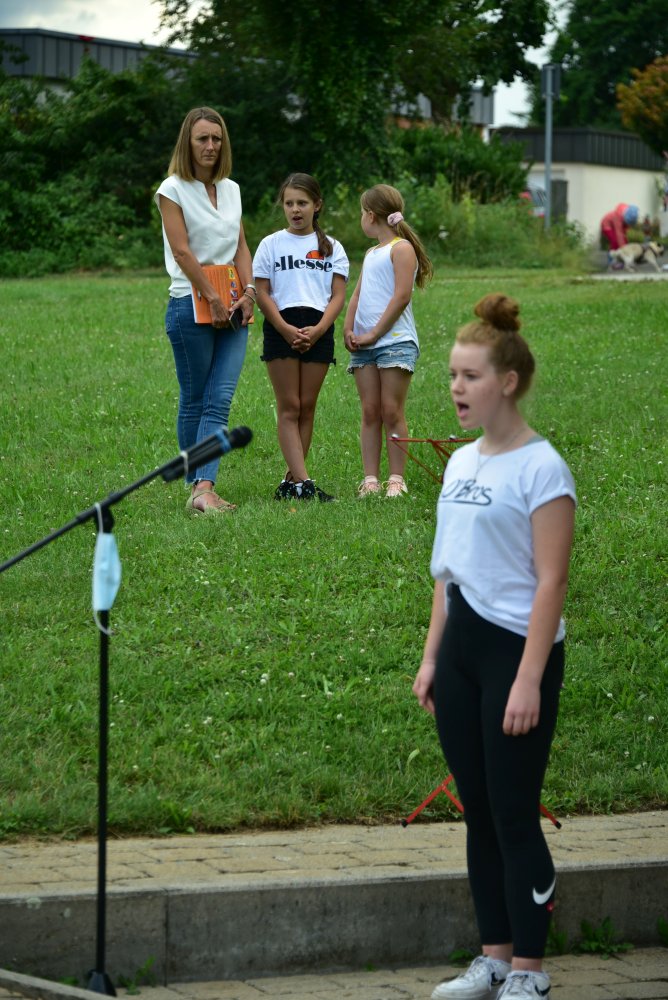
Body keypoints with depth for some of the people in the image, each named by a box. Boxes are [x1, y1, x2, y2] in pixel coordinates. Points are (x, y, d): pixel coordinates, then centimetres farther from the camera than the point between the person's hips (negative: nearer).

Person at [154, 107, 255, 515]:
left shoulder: (231, 189, 15)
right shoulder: (173, 190, -3)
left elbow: (241, 247, 13)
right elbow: (182, 252, -9)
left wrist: (248, 291, -3)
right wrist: (213, 298, -13)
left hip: (233, 306, 5)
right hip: (190, 304, -5)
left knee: (220, 400, -8)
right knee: (195, 401, 1)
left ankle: (204, 488, -16)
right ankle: (197, 486, 6)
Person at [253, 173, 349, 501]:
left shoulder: (331, 247, 10)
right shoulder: (271, 244, 7)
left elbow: (338, 295, 4)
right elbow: (262, 294, 1)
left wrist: (317, 330, -12)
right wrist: (286, 330, -12)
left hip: (318, 330, 2)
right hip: (281, 329, -2)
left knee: (307, 406, 2)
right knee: (289, 407, -6)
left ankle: (291, 481, 7)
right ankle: (303, 482, -13)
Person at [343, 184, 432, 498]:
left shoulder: (401, 248, -3)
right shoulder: (371, 254, 23)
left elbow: (402, 296, -11)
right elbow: (357, 296, 19)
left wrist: (374, 333, -12)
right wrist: (348, 329, 1)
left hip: (395, 340, -7)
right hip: (364, 344, 7)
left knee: (391, 411, -7)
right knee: (370, 413, 2)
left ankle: (397, 479, -5)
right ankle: (370, 479, 1)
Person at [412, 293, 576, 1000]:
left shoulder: (540, 469, -12)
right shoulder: (460, 464, 11)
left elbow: (550, 581, -15)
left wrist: (529, 680, -19)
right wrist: (431, 657, 13)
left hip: (516, 650, -7)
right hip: (461, 649, 8)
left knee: (514, 816, -3)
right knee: (479, 814, 11)